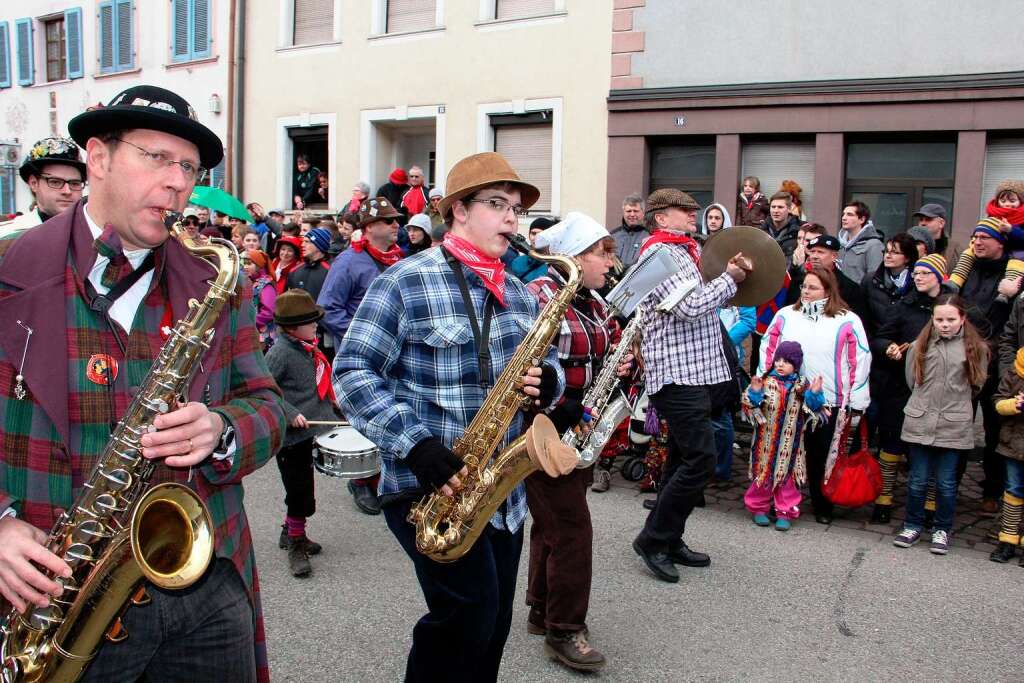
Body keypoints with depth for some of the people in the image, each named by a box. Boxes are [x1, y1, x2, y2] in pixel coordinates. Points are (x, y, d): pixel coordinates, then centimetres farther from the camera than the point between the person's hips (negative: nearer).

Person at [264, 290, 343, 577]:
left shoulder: (307, 347, 9)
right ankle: (296, 545, 13)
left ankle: (290, 532, 37)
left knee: (302, 489, 20)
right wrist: (290, 413, -25)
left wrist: (332, 407, 20)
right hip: (292, 435, -8)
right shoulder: (280, 351, -18)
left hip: (311, 431, 8)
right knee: (300, 492, -1)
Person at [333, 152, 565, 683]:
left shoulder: (519, 294, 13)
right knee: (470, 608, -15)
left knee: (493, 622, 14)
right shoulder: (405, 282, -8)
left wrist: (546, 381, -6)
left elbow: (547, 362, 20)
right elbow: (352, 372, -13)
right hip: (431, 484, -7)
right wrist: (414, 443, -24)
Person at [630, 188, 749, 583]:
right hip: (677, 370, -10)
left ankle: (669, 540, 22)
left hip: (692, 370, 10)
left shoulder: (688, 250, 19)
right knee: (700, 459, -12)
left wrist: (732, 277, 9)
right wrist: (730, 278, -7)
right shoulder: (660, 253, -11)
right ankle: (653, 539, -1)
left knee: (683, 457, 14)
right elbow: (690, 307, -20)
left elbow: (706, 301, 26)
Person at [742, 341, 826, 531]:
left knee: (787, 475, 7)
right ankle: (759, 508, 23)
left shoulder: (802, 386, 0)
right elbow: (751, 406, -7)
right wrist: (754, 392, -24)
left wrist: (815, 394, -16)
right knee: (763, 472, 8)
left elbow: (812, 409, 0)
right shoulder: (766, 382, -6)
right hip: (766, 441, -1)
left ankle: (785, 512, 17)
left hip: (789, 443, 1)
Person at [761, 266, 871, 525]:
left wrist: (857, 405, -3)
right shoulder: (785, 315, 6)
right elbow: (767, 350, 10)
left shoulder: (847, 321, -1)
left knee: (822, 457, 6)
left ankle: (822, 507, 21)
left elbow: (860, 363, -1)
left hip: (829, 403, -2)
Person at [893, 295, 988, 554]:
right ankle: (913, 526, 24)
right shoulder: (919, 346, 2)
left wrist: (956, 400, 13)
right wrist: (927, 400, 12)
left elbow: (977, 384, 11)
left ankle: (942, 530, 23)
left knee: (946, 482, 7)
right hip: (920, 422, 1)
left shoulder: (976, 348, 0)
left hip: (954, 426, -1)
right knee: (917, 480, 8)